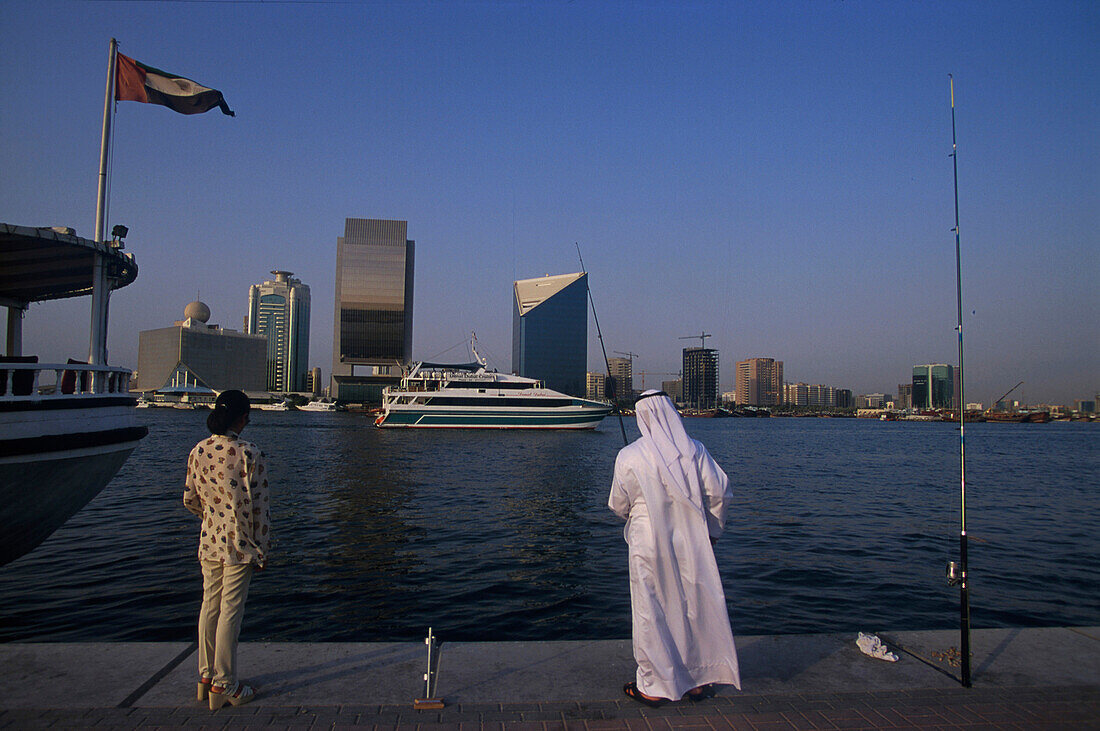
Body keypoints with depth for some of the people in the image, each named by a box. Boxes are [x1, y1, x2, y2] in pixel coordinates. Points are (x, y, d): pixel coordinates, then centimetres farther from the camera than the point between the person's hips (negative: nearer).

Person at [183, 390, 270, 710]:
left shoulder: (198, 451, 0)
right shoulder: (249, 454, -17)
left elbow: (190, 499, 9)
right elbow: (258, 505, -14)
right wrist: (262, 548, -5)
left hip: (210, 541, 6)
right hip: (240, 544, -5)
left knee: (210, 605, 16)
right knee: (231, 610, 3)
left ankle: (206, 676, 28)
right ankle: (224, 684, 12)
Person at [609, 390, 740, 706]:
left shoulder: (629, 456, -11)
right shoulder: (695, 450, -5)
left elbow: (619, 504, -2)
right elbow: (719, 492, -4)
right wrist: (712, 529, 10)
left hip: (648, 543, -2)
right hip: (691, 542, 3)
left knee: (651, 612, 9)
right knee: (695, 607, 15)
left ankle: (653, 687, 19)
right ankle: (698, 681, 28)